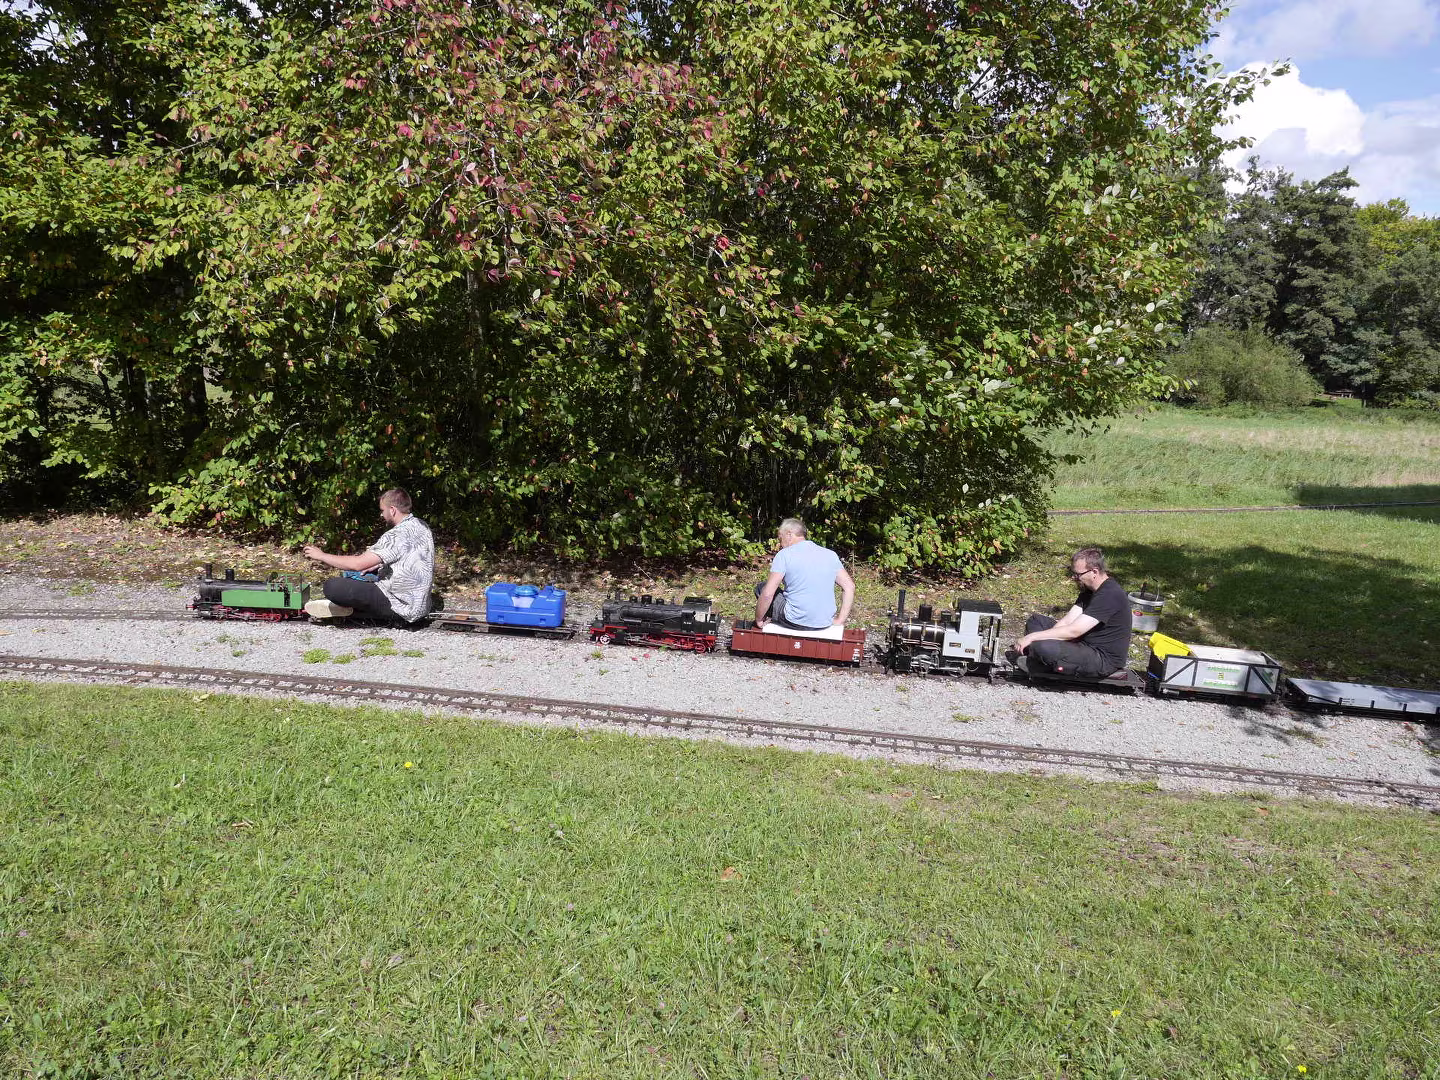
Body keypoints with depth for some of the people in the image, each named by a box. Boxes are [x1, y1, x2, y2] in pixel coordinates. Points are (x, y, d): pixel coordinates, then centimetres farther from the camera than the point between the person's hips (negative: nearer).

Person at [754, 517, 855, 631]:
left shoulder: (784, 555, -8)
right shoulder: (831, 555, 7)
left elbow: (767, 594, -13)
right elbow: (850, 587, 5)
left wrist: (758, 620, 1)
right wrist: (840, 620, 8)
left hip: (796, 622, -5)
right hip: (825, 624, 6)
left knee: (760, 588, 17)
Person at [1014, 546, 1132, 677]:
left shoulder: (1110, 595, -25)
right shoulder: (1090, 589, 8)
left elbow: (1074, 631, -29)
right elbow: (1067, 621, 2)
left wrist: (1032, 637, -24)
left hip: (1104, 659, -10)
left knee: (1043, 647, -30)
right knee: (1035, 621, 10)